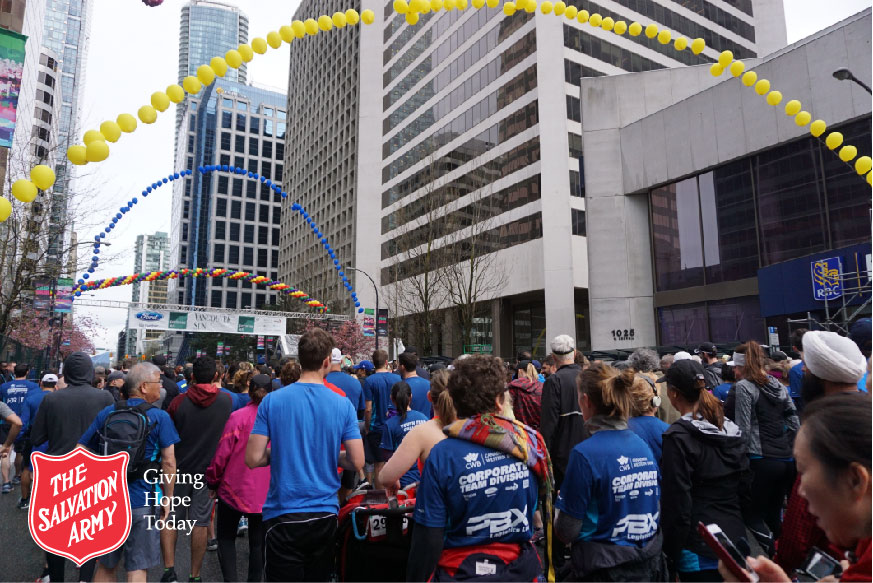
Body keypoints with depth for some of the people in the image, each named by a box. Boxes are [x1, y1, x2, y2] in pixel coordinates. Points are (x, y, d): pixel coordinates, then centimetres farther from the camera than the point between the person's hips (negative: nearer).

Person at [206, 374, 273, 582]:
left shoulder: (238, 417, -13)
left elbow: (222, 453, -11)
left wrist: (213, 482, 4)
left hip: (235, 487, -2)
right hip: (266, 492, 2)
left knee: (226, 536, 16)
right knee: (258, 541, 16)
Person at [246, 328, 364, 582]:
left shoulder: (272, 401, -10)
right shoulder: (343, 404, -9)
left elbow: (253, 459, -10)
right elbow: (357, 462, -8)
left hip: (283, 516, -1)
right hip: (325, 514, 2)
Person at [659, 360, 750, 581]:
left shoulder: (678, 436, -17)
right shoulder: (731, 429, 4)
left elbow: (677, 502, -16)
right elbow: (745, 484, 11)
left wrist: (670, 554, -9)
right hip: (735, 537, 7)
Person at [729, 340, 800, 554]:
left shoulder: (743, 387, -9)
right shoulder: (778, 386, 11)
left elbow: (743, 429, -13)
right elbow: (794, 423, 12)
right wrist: (785, 447, 19)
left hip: (760, 461, -7)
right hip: (786, 460, 7)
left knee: (753, 515, 2)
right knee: (774, 514, 17)